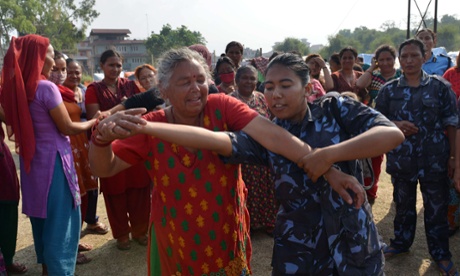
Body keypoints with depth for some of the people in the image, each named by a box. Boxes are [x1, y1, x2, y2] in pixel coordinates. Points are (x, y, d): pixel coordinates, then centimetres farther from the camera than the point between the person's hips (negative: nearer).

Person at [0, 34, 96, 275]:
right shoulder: (47, 87, -17)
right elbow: (67, 128, -13)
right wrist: (93, 122, 2)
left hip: (32, 160, 8)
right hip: (52, 160, -8)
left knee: (42, 216, 21)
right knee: (60, 220, 5)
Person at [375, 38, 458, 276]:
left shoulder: (439, 86, -2)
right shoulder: (389, 89, 1)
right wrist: (395, 125, -14)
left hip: (434, 159, -1)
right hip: (401, 159, 1)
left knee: (436, 208, 10)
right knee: (403, 205, 17)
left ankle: (440, 253, 27)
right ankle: (401, 242, 37)